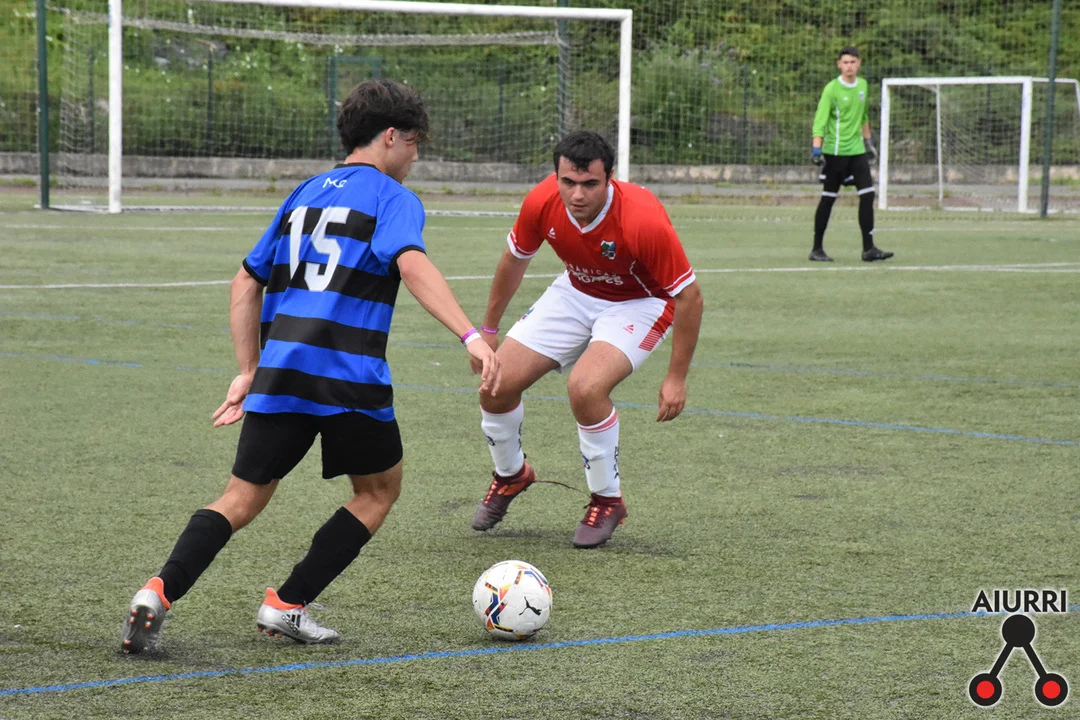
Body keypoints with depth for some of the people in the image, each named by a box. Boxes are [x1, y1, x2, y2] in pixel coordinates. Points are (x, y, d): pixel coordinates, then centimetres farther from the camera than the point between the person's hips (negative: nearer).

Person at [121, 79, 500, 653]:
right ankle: (287, 605, 11)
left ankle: (159, 592, -12)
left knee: (243, 497, 10)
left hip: (280, 371, 5)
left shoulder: (304, 195, 22)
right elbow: (412, 267, -18)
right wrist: (471, 337, -26)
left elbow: (246, 283, 23)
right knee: (378, 492, 17)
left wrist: (249, 371, 25)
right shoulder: (392, 197, 2)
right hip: (350, 378, -5)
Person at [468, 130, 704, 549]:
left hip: (639, 302, -5)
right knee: (497, 383, -5)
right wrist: (489, 328, 11)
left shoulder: (643, 220, -36)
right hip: (576, 293, 5)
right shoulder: (542, 203, -22)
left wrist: (677, 377, -20)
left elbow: (689, 294, -24)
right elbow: (515, 259, 1)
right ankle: (510, 475, 27)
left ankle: (608, 500, -6)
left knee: (585, 387, -31)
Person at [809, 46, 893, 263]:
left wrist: (868, 141, 27)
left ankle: (868, 248, -1)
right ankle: (817, 249, 10)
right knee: (828, 199, 1)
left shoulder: (863, 85, 10)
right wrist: (816, 147, -27)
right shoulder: (832, 89, -10)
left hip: (857, 150, 5)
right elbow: (820, 120, -16)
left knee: (868, 195, -4)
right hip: (835, 152, -5)